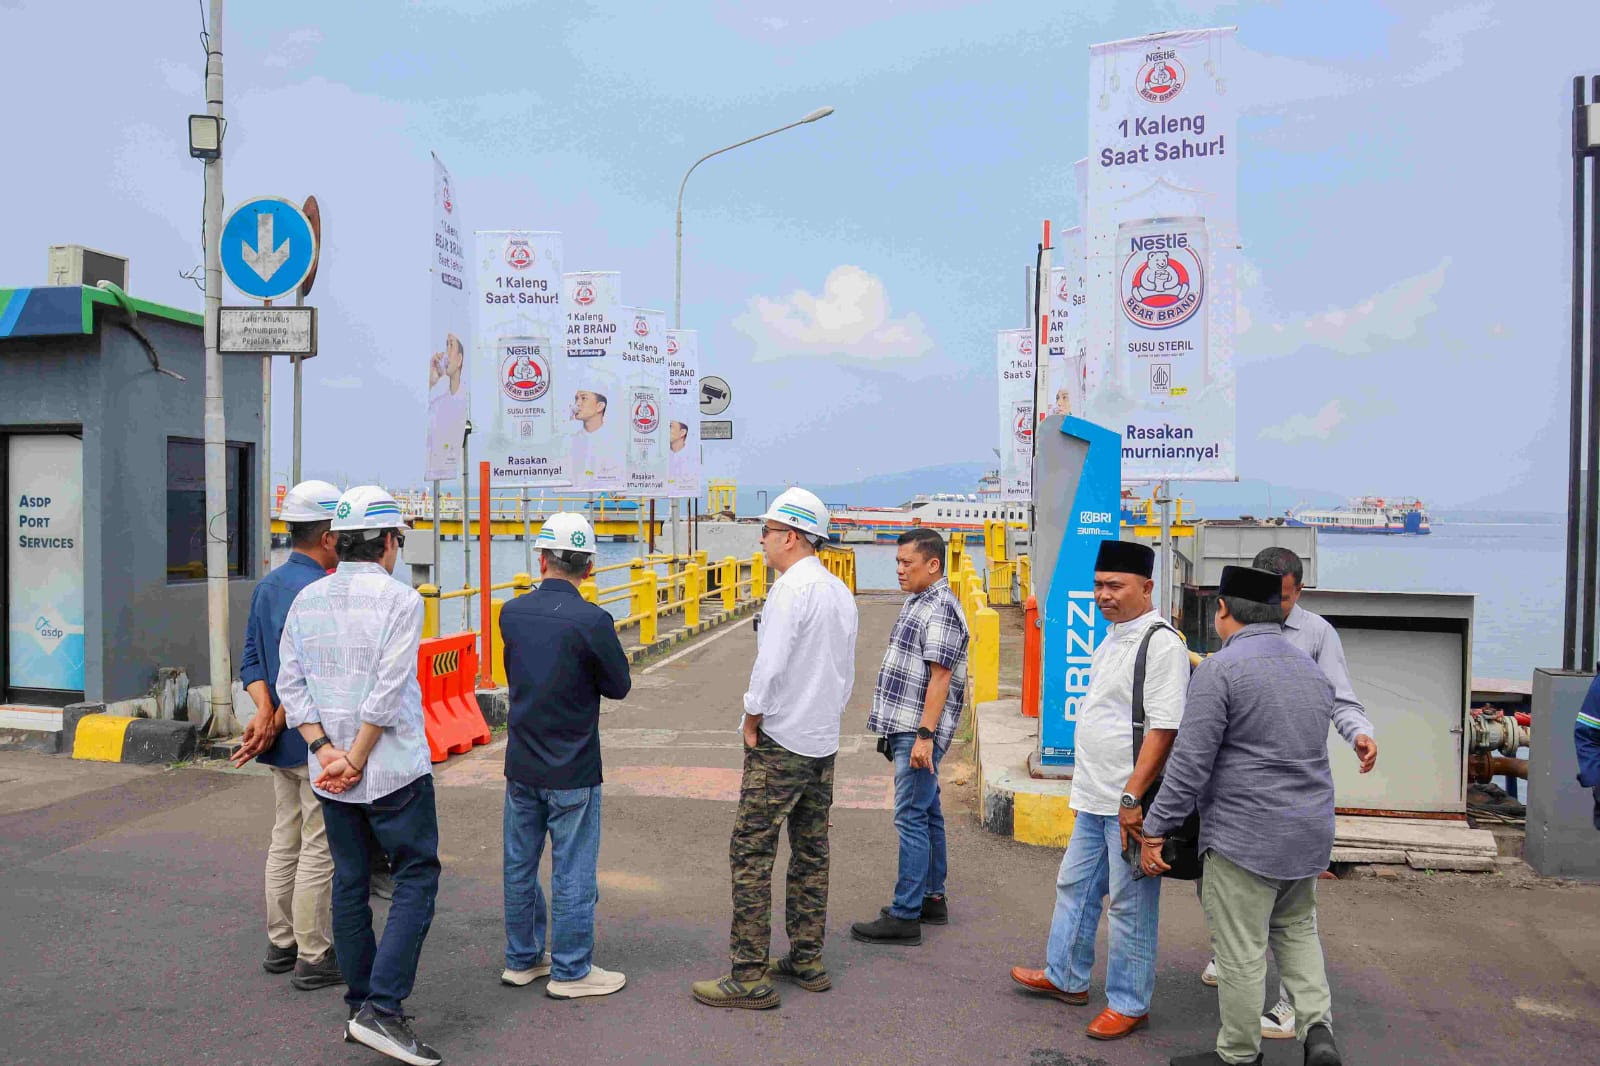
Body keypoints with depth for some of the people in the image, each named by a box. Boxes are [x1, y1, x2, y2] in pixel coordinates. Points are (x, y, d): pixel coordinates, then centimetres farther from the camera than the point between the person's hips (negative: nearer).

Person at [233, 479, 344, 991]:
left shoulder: (267, 585, 9)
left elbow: (252, 661, 6)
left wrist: (265, 711, -6)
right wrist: (276, 725, -12)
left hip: (284, 743, 9)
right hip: (316, 740, -9)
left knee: (285, 843, 18)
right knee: (320, 851, 1)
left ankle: (281, 944, 30)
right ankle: (314, 958, 11)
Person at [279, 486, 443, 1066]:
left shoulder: (306, 599, 5)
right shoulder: (400, 599, -13)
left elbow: (291, 682, 2)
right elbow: (387, 692, -19)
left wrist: (326, 750, -4)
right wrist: (355, 760, -11)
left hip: (330, 771, 6)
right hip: (393, 768, -6)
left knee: (349, 882, 15)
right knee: (416, 877, 4)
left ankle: (360, 1005, 25)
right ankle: (382, 1008, -4)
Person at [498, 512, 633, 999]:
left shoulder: (512, 613, -3)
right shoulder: (592, 621, -19)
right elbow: (619, 686, -8)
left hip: (521, 766, 5)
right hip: (572, 771, -5)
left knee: (520, 865, 17)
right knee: (572, 872, 6)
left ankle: (522, 959, 31)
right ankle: (570, 971, 17)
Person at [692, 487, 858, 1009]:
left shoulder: (791, 587, -17)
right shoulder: (841, 592, 10)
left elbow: (771, 666, -23)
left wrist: (752, 722, -10)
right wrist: (827, 717, 17)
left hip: (780, 745, -9)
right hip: (824, 743, 9)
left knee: (750, 854, -2)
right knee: (811, 853, 16)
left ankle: (750, 976, 1)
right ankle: (807, 962, 25)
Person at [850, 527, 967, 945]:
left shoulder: (941, 609, -16)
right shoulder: (917, 602, 15)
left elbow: (940, 676, -21)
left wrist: (925, 734, -24)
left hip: (919, 733, -10)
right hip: (906, 728, 10)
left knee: (912, 819, -6)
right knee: (927, 813, 17)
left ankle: (905, 916, 0)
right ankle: (932, 898, 28)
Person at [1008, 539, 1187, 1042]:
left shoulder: (1162, 643, -17)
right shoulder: (1112, 638, 12)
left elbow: (1163, 728, -22)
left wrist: (1132, 797, -23)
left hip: (1130, 802, -9)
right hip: (1094, 796, 9)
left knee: (1130, 904, 4)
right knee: (1075, 887, 20)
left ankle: (1128, 1004, 20)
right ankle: (1066, 977, 36)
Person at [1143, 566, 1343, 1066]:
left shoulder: (1219, 670, -15)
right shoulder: (1314, 670, 10)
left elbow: (1190, 762, -18)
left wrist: (1155, 831, -12)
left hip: (1244, 836, -8)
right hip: (1310, 832, 8)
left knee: (1241, 951, 5)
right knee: (1296, 929, 24)